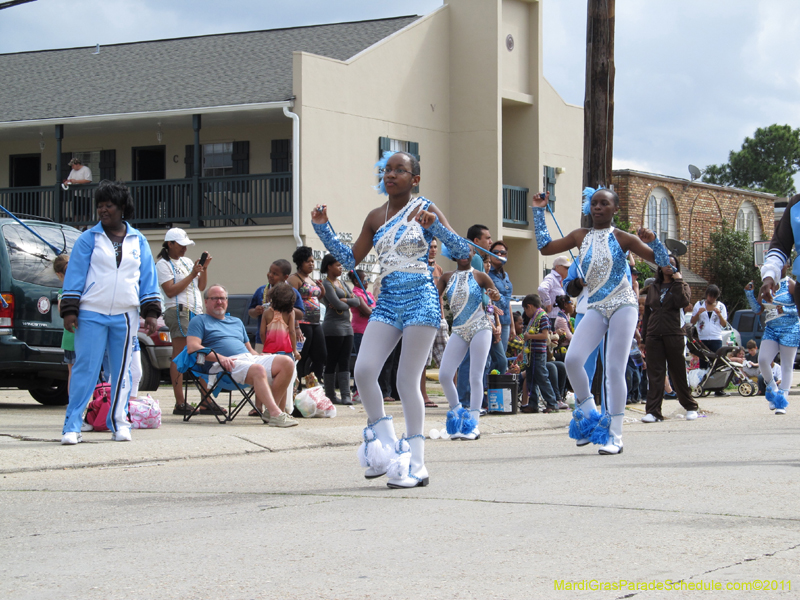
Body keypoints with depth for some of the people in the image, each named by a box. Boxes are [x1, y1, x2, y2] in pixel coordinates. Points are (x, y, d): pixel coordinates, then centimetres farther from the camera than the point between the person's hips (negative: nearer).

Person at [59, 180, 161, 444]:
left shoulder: (138, 241, 11)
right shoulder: (88, 239, 5)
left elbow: (148, 277, 12)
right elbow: (75, 274, 3)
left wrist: (151, 312, 4)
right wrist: (69, 309, -5)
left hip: (125, 317, 2)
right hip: (91, 315, -2)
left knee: (121, 371, 7)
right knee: (85, 370, -7)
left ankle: (119, 423, 16)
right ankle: (72, 426, -7)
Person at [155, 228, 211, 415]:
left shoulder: (187, 262, 23)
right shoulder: (163, 264, 0)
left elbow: (201, 287, 21)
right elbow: (170, 291, -12)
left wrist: (204, 268, 6)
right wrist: (192, 275, -11)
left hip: (196, 312, 8)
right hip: (179, 312, -8)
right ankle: (180, 404, -12)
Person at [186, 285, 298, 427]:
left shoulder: (237, 322, 34)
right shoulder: (200, 321, 14)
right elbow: (192, 347, -4)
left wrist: (261, 356, 6)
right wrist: (219, 357, -17)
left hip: (250, 358, 7)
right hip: (226, 366, -7)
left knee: (287, 362, -16)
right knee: (258, 370, -37)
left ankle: (270, 411, -20)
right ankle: (275, 415, -46)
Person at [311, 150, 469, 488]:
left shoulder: (425, 210, -2)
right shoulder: (375, 218, 12)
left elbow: (462, 252, -7)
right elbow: (350, 260, 15)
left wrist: (434, 226, -22)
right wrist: (323, 229, 6)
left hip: (420, 301, -5)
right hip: (387, 302, 5)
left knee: (407, 382, -6)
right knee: (363, 370, -12)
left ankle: (415, 464, 2)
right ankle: (386, 446, 5)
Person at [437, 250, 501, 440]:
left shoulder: (480, 277, 1)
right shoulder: (447, 278, 9)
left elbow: (497, 295, 2)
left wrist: (494, 295, -22)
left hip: (480, 328, -3)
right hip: (459, 330, 3)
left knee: (475, 376, -6)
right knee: (444, 376, -6)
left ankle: (473, 424, -3)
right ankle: (457, 413, 14)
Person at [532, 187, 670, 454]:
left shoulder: (622, 238, -2)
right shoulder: (580, 236, 9)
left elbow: (662, 261, -1)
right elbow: (545, 247, 13)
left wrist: (652, 240, -21)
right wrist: (539, 211, 12)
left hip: (623, 306, -3)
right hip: (595, 308, 3)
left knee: (615, 369, -7)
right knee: (572, 359, -16)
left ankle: (615, 435, -1)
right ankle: (588, 414, 6)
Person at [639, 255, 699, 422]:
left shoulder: (682, 286, 8)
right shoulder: (653, 288, 17)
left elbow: (683, 302, -14)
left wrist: (678, 281, -9)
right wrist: (643, 338, 13)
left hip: (673, 335, -3)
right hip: (653, 336, 3)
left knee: (678, 372, 2)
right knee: (654, 373, -4)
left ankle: (690, 407, 14)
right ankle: (653, 411, -7)